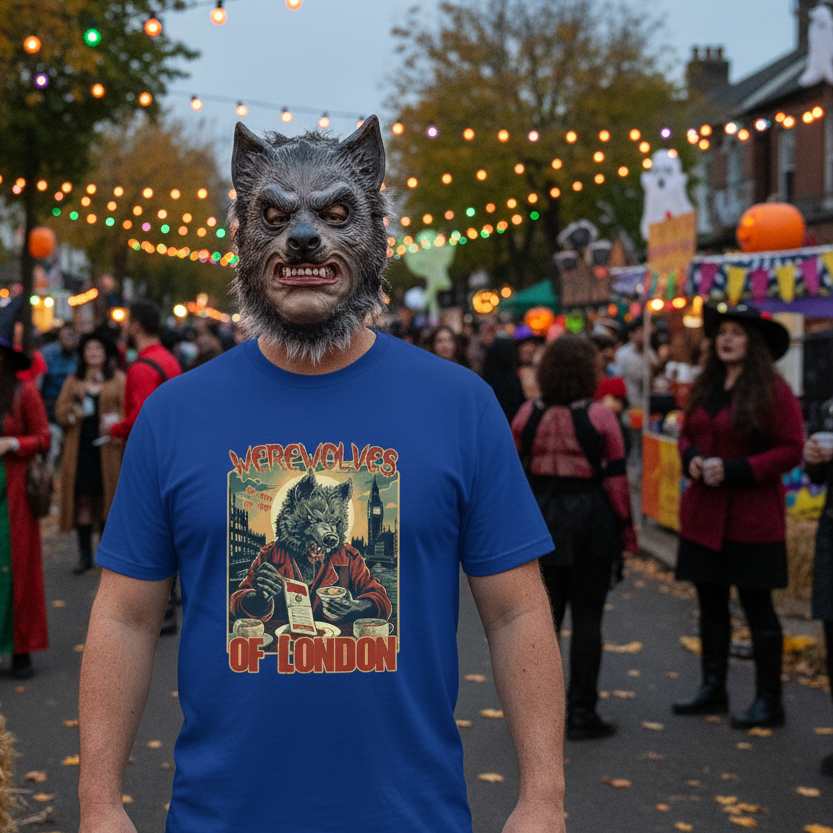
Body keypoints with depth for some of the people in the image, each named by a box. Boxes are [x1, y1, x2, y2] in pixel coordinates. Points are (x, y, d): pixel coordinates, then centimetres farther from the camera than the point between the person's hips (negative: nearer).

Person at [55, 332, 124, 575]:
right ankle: (85, 556, 5)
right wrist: (76, 401, -11)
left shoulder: (118, 380, 6)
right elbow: (60, 413, 8)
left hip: (107, 450, -2)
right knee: (82, 500, -1)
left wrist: (114, 421, -21)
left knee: (106, 499, 0)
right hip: (79, 450, 2)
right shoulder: (72, 382, 14)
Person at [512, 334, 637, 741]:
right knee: (586, 617, 4)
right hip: (590, 522, -3)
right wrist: (626, 531, 0)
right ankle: (581, 713, 7)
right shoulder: (600, 416, -9)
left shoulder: (527, 415, 1)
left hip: (540, 519, 4)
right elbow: (615, 478, -9)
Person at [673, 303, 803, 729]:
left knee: (756, 605, 1)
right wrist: (691, 458, -4)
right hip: (704, 516, 7)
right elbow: (687, 435, 19)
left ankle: (768, 701, 12)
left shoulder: (772, 390, -12)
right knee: (711, 603, 15)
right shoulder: (704, 387, 9)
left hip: (752, 518, -7)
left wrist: (735, 469, -20)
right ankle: (713, 689, 28)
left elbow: (791, 450, -14)